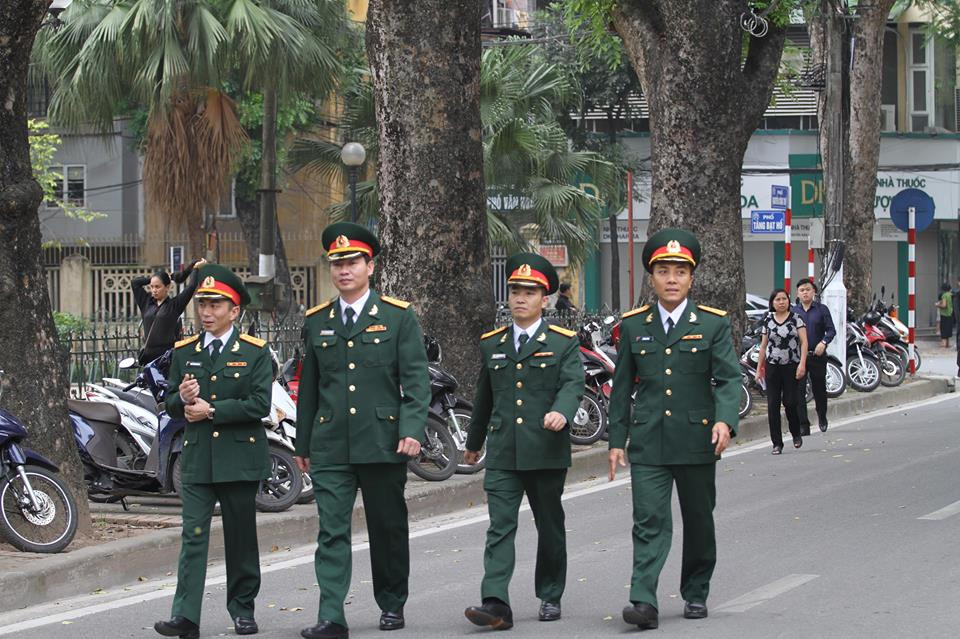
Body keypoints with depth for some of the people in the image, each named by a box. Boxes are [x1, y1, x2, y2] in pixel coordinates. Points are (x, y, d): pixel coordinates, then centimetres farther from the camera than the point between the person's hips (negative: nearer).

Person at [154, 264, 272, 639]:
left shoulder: (254, 352, 1)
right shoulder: (183, 352, 11)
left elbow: (260, 405, -10)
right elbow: (172, 406, 13)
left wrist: (211, 410, -14)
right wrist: (183, 399, -10)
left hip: (240, 457, -2)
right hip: (197, 458, 2)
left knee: (241, 536, 8)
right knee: (193, 535, -8)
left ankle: (242, 608, 20)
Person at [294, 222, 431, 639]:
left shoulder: (399, 317, 2)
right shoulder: (316, 321, 11)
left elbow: (416, 380, -3)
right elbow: (309, 386, 16)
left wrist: (412, 430, -15)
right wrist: (303, 443, 15)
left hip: (382, 444, -2)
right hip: (330, 447, 2)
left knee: (388, 528, 10)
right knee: (331, 530, -7)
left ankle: (392, 604, 26)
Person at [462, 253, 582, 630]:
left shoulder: (563, 342, 1)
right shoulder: (492, 344, 12)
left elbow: (572, 384, -13)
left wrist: (561, 411, -34)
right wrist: (474, 441, 30)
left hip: (547, 453, -2)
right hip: (502, 454, 2)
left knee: (550, 528, 10)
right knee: (500, 528, -10)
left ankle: (550, 596, 26)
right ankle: (496, 604, -19)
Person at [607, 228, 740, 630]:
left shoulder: (713, 324, 1)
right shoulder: (633, 326, 6)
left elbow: (729, 378, -7)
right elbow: (622, 387, 10)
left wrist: (725, 420, -25)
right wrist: (616, 440, 6)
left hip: (697, 441, 0)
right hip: (648, 443, 0)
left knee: (699, 522, 12)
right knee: (649, 522, -10)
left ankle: (695, 594, 28)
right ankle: (644, 602, -18)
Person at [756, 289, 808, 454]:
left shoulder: (796, 318, 0)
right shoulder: (768, 320, 8)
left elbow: (804, 342, -4)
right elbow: (763, 345, 14)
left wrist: (802, 363, -15)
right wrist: (759, 367, 13)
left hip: (791, 366, -2)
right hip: (772, 366, 2)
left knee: (790, 403, -5)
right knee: (773, 406, -2)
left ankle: (796, 433, 23)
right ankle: (777, 443, 4)